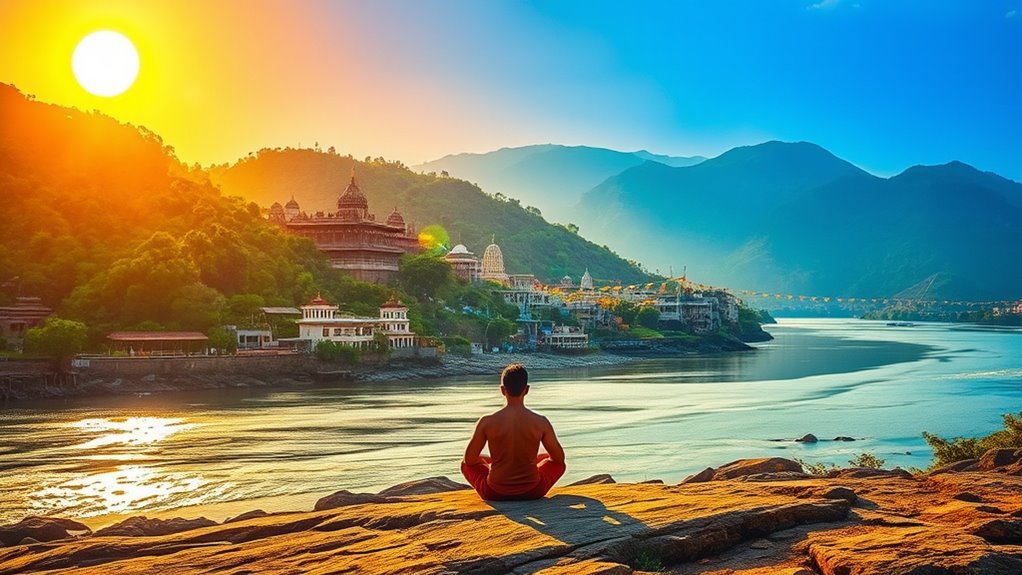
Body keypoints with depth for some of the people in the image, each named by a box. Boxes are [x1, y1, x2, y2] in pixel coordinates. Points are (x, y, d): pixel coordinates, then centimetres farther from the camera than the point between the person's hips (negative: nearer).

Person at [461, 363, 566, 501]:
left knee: (466, 464, 28)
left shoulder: (487, 422, -12)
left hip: (495, 493, 0)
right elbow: (560, 458, 4)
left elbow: (469, 460, 0)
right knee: (558, 463, 29)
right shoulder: (541, 422, -10)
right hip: (532, 492, 1)